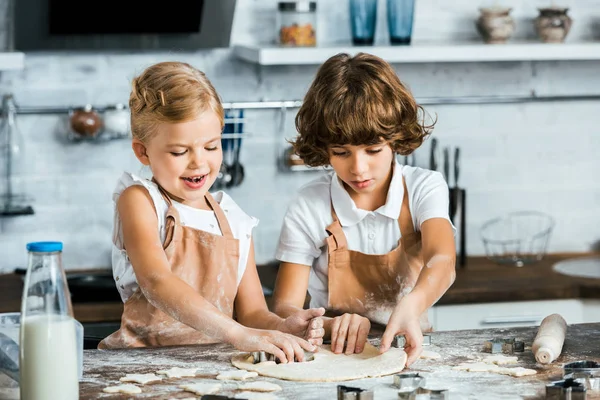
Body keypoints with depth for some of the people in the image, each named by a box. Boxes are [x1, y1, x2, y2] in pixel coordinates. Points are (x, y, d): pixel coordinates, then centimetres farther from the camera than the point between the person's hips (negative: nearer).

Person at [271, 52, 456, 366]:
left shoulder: (423, 188, -1)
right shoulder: (309, 207, -3)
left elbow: (442, 261, -18)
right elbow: (285, 309, -5)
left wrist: (410, 307, -40)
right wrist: (332, 325, -27)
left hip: (409, 351, -1)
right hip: (336, 354, 1)